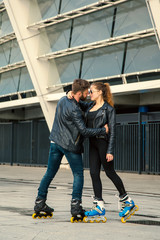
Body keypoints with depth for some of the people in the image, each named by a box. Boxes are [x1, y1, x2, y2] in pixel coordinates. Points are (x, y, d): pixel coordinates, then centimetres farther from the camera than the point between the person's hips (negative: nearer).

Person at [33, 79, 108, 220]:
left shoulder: (63, 100, 5)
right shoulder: (74, 109, -20)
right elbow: (84, 131, -20)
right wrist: (103, 131, -14)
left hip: (55, 142, 8)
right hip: (70, 145, -8)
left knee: (50, 173, 13)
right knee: (78, 174, 4)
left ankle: (40, 203, 17)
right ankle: (76, 205, -2)